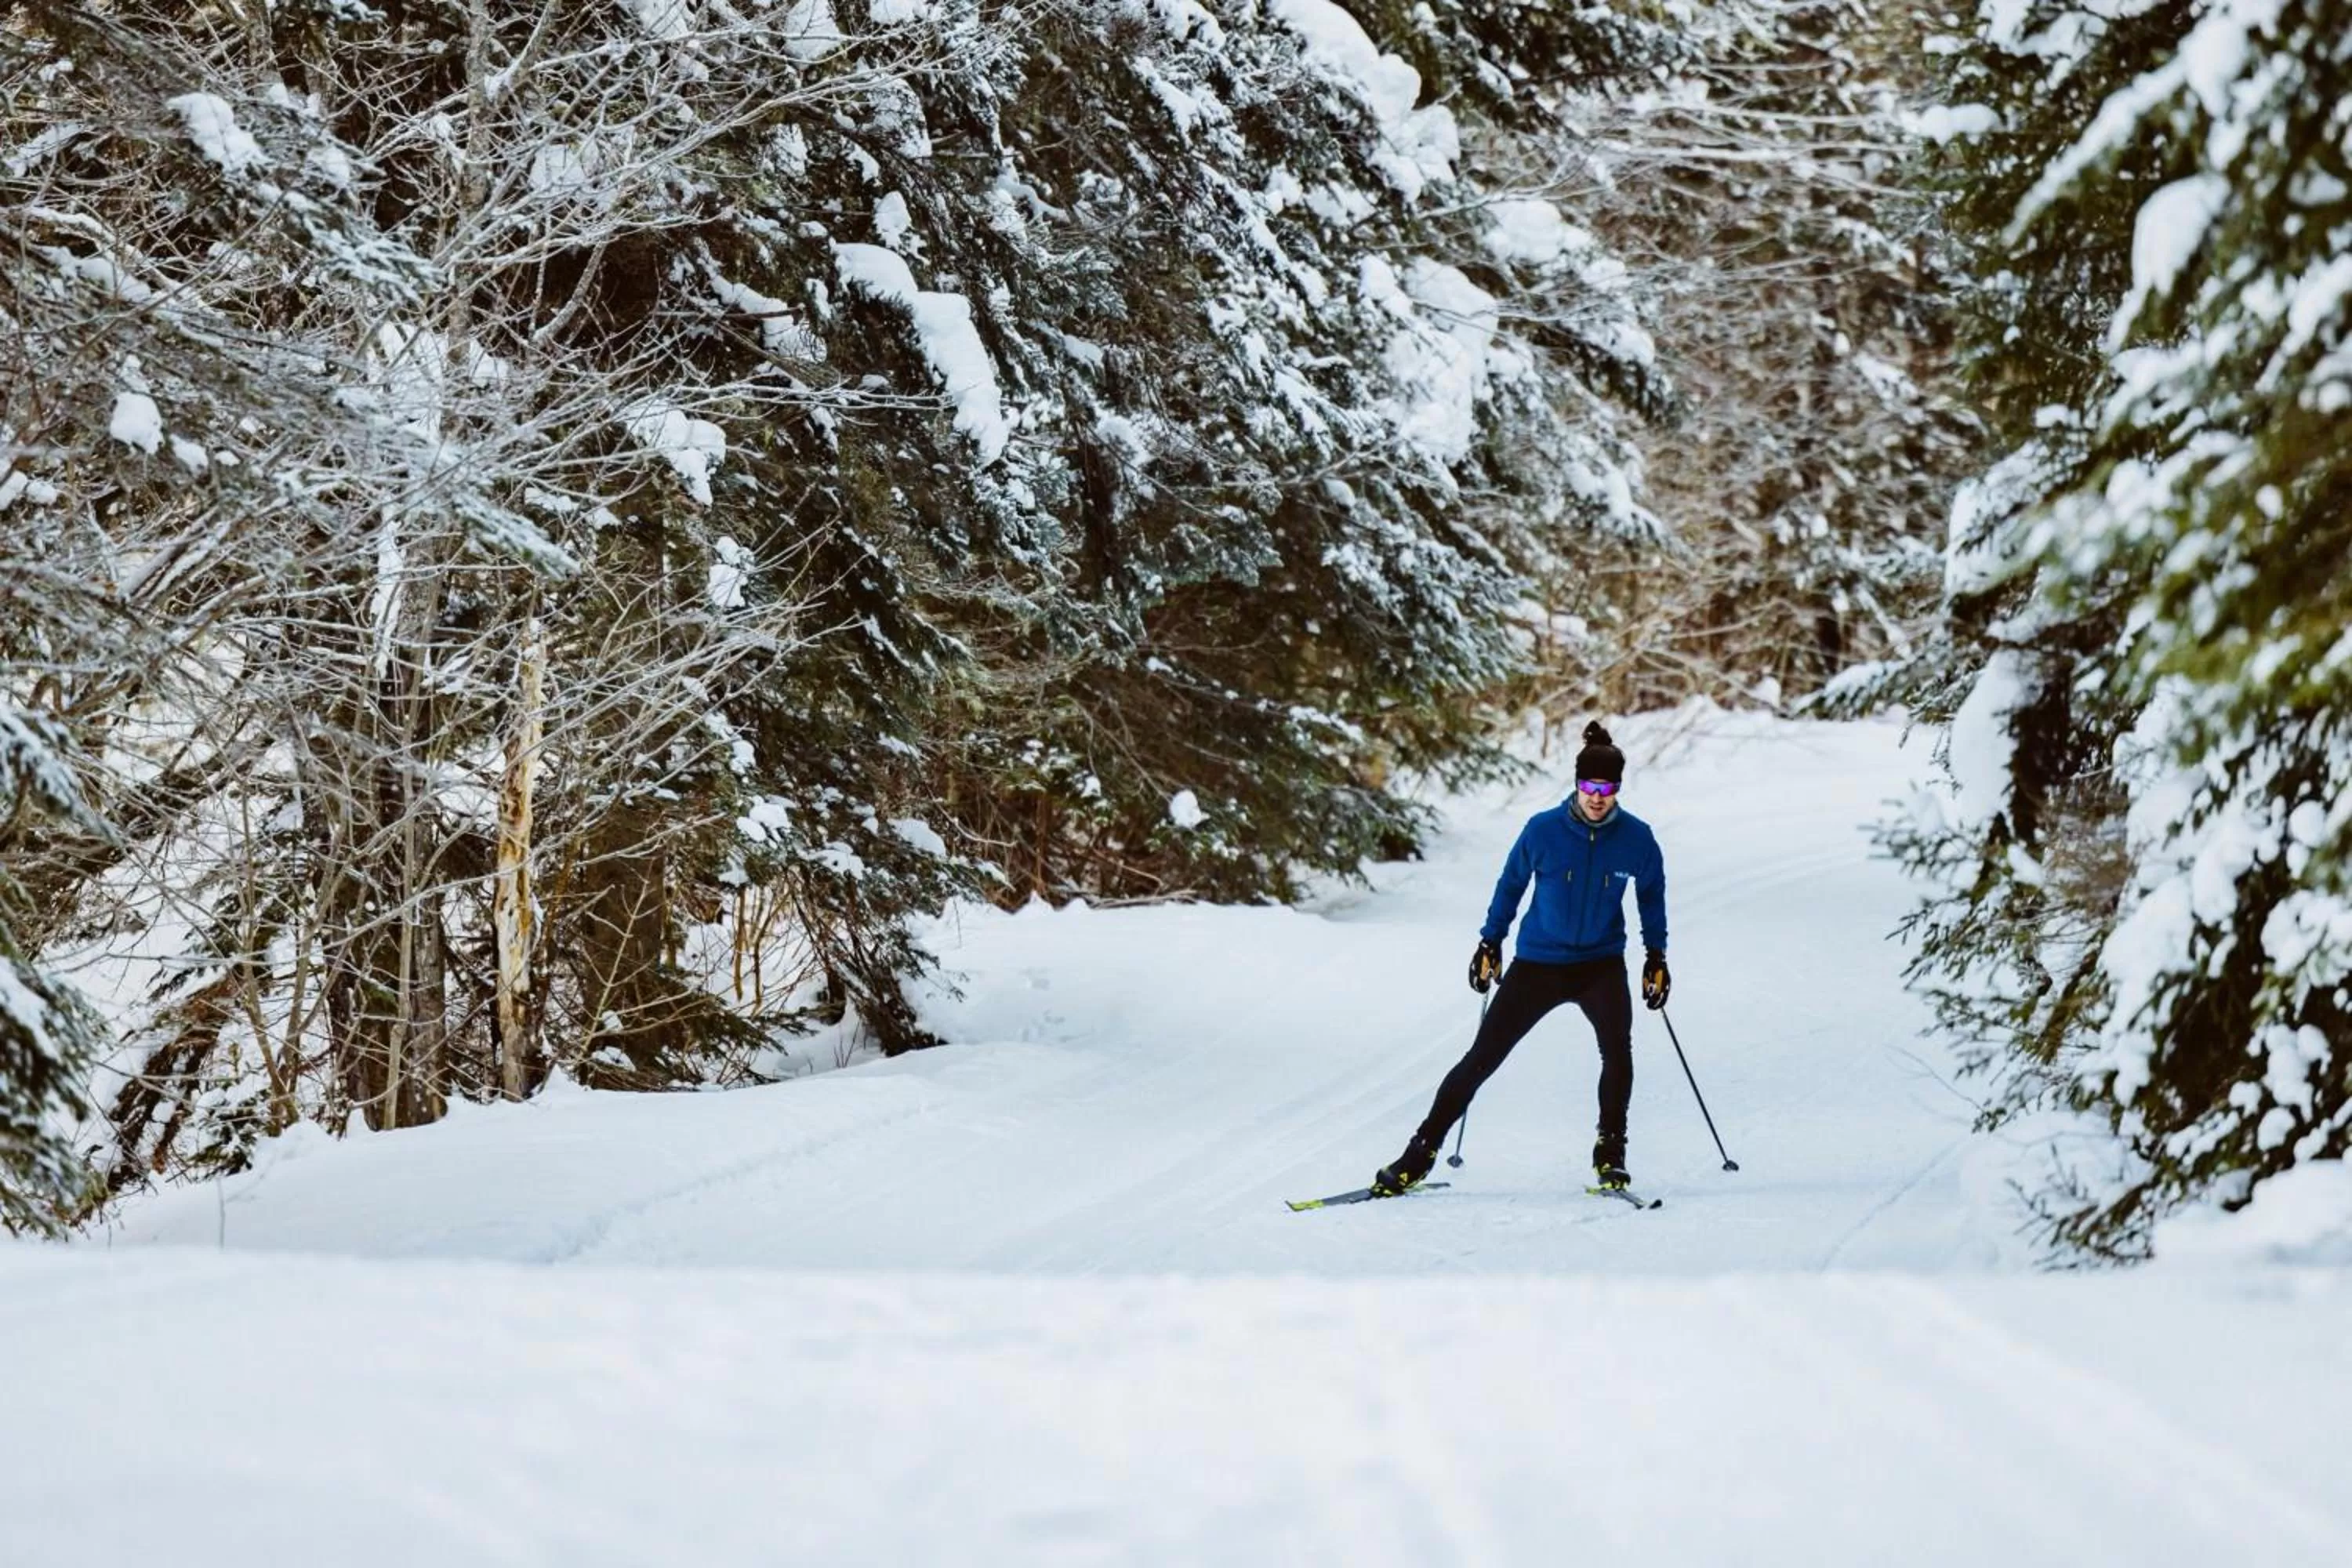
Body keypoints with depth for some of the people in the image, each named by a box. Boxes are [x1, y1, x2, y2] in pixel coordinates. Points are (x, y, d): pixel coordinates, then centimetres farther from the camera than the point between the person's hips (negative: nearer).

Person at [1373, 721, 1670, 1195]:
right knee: (1482, 1057, 0)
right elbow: (1511, 883, 3)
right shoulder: (1543, 830, -13)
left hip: (1601, 964, 0)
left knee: (1617, 1050, -25)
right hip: (1538, 964, 0)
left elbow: (1651, 894, 9)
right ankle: (1421, 1153, 9)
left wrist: (1656, 955, 8)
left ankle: (1610, 1154, -6)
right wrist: (1490, 942, 7)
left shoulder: (1636, 838, -9)